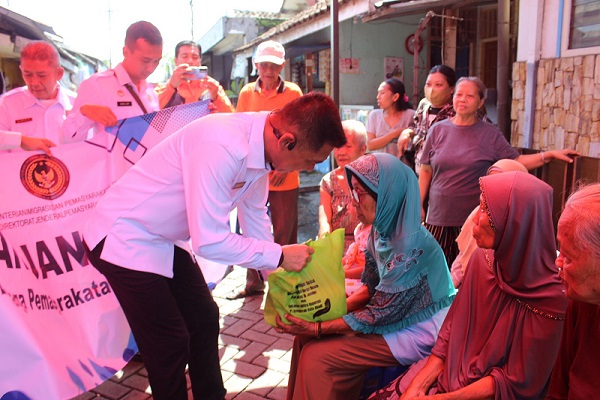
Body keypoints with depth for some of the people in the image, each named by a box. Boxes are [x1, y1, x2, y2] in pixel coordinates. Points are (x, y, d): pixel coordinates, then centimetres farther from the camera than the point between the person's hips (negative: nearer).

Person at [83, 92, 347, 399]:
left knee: (205, 319, 16)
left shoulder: (259, 144, -6)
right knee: (171, 343, 0)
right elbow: (209, 241, -32)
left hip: (162, 240, 9)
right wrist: (279, 256, -22)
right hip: (123, 241, -8)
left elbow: (255, 217, 7)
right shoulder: (222, 147, -34)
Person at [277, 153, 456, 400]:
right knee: (305, 339, 1)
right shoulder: (382, 231, -3)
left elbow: (379, 315, -22)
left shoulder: (410, 247, -28)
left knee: (317, 356, -14)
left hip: (417, 332, -8)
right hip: (395, 314, 8)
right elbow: (371, 290, 8)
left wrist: (316, 328, -19)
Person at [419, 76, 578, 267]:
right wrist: (419, 205, 6)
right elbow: (426, 171, 7)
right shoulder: (438, 130, 5)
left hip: (474, 218, -1)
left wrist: (549, 155, -8)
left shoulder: (490, 134, 3)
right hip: (438, 217, 1)